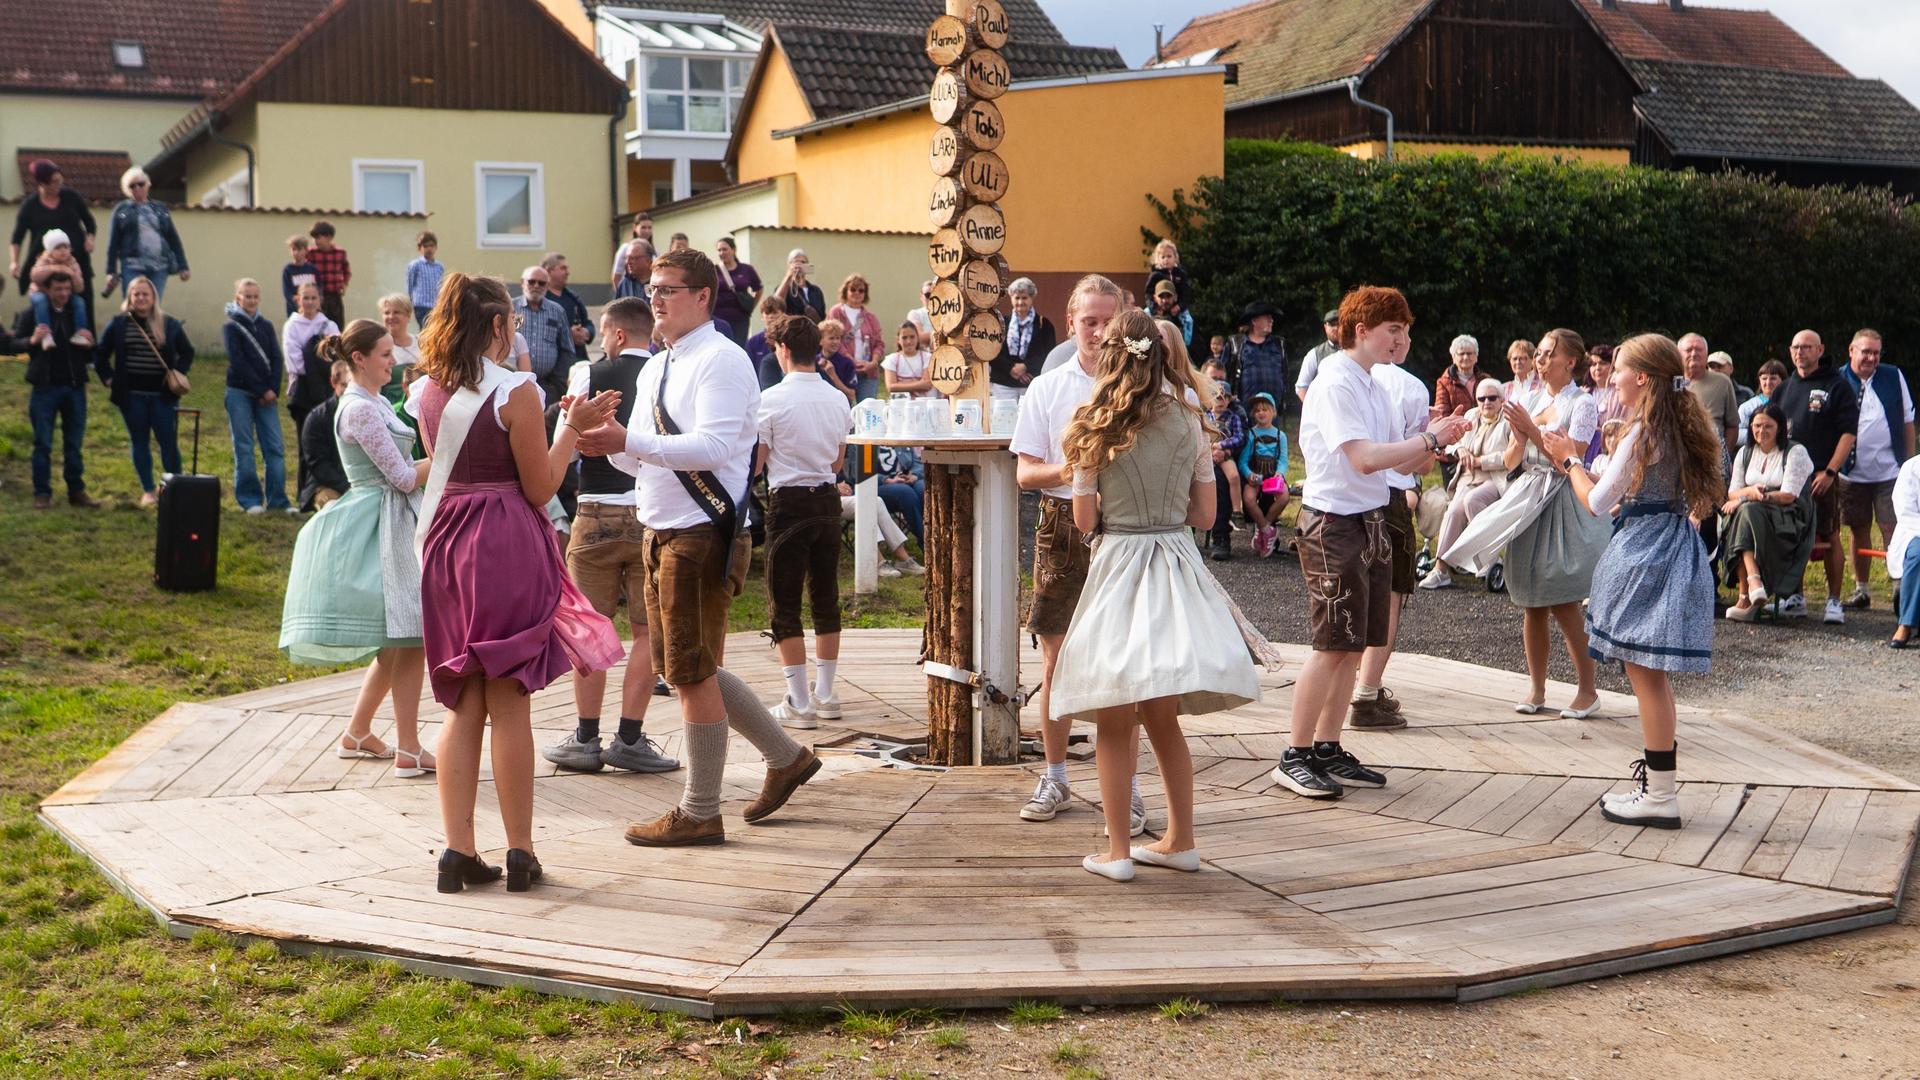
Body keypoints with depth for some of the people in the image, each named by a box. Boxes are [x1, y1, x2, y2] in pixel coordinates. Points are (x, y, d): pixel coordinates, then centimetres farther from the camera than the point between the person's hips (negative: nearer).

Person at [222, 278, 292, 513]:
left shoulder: (266, 326, 11)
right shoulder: (230, 326, -1)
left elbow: (277, 359, 5)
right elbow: (238, 362, -9)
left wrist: (273, 390, -8)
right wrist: (262, 390, -12)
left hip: (267, 394, 3)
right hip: (240, 393, -3)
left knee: (275, 447, -2)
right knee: (244, 448, 0)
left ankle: (277, 499, 2)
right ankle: (250, 499, 5)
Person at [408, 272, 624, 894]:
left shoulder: (428, 392, 8)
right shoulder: (515, 391, -11)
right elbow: (540, 489, -10)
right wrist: (571, 429, 1)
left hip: (445, 544, 6)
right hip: (506, 545, -6)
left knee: (462, 705, 11)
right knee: (509, 703, 0)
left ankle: (457, 850, 9)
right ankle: (519, 854, 6)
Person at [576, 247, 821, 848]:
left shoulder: (720, 361, -12)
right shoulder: (655, 369, 17)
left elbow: (712, 447, -25)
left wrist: (628, 441, -28)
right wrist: (611, 446, -1)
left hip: (703, 534, -10)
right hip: (663, 533, 10)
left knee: (692, 672, -3)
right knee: (683, 668, 15)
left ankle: (699, 814, 8)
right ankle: (785, 757, 28)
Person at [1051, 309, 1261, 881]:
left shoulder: (1095, 427, -5)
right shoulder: (1188, 423, 3)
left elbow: (1084, 521, -4)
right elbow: (1204, 514, 6)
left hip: (1117, 564, -3)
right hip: (1177, 562, 3)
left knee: (1115, 723, 3)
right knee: (1163, 721, 14)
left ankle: (1117, 850, 4)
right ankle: (1180, 841, 19)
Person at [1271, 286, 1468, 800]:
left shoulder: (1375, 387, 16)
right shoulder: (1335, 384, -13)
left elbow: (1403, 461, 15)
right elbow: (1364, 458, -22)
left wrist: (1436, 440, -4)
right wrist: (1430, 438, -16)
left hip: (1370, 521, 9)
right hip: (1333, 524, -9)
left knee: (1354, 645, 9)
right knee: (1334, 644, -9)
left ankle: (1328, 751, 16)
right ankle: (1294, 757, -2)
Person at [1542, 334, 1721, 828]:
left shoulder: (1643, 434, -16)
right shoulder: (1688, 429, 10)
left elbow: (1597, 503, -12)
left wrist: (1570, 460, 6)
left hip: (1645, 554, -9)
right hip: (1677, 545, 9)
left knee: (1644, 673, -5)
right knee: (1652, 674, 15)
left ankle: (1661, 795, -3)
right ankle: (1657, 773, 22)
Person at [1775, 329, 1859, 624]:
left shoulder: (1837, 386, -2)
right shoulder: (1786, 387, 16)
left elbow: (1849, 433, -7)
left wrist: (1829, 472, -15)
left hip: (1822, 476, -5)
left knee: (1830, 538, -4)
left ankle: (1834, 602, 2)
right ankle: (1796, 598, 18)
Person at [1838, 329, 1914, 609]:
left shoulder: (1894, 377, 2)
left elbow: (1907, 421, 9)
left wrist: (1909, 462, 6)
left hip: (1889, 471, -1)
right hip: (1852, 473, 1)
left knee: (1893, 532, -5)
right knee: (1858, 531, 10)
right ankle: (1861, 589, 19)